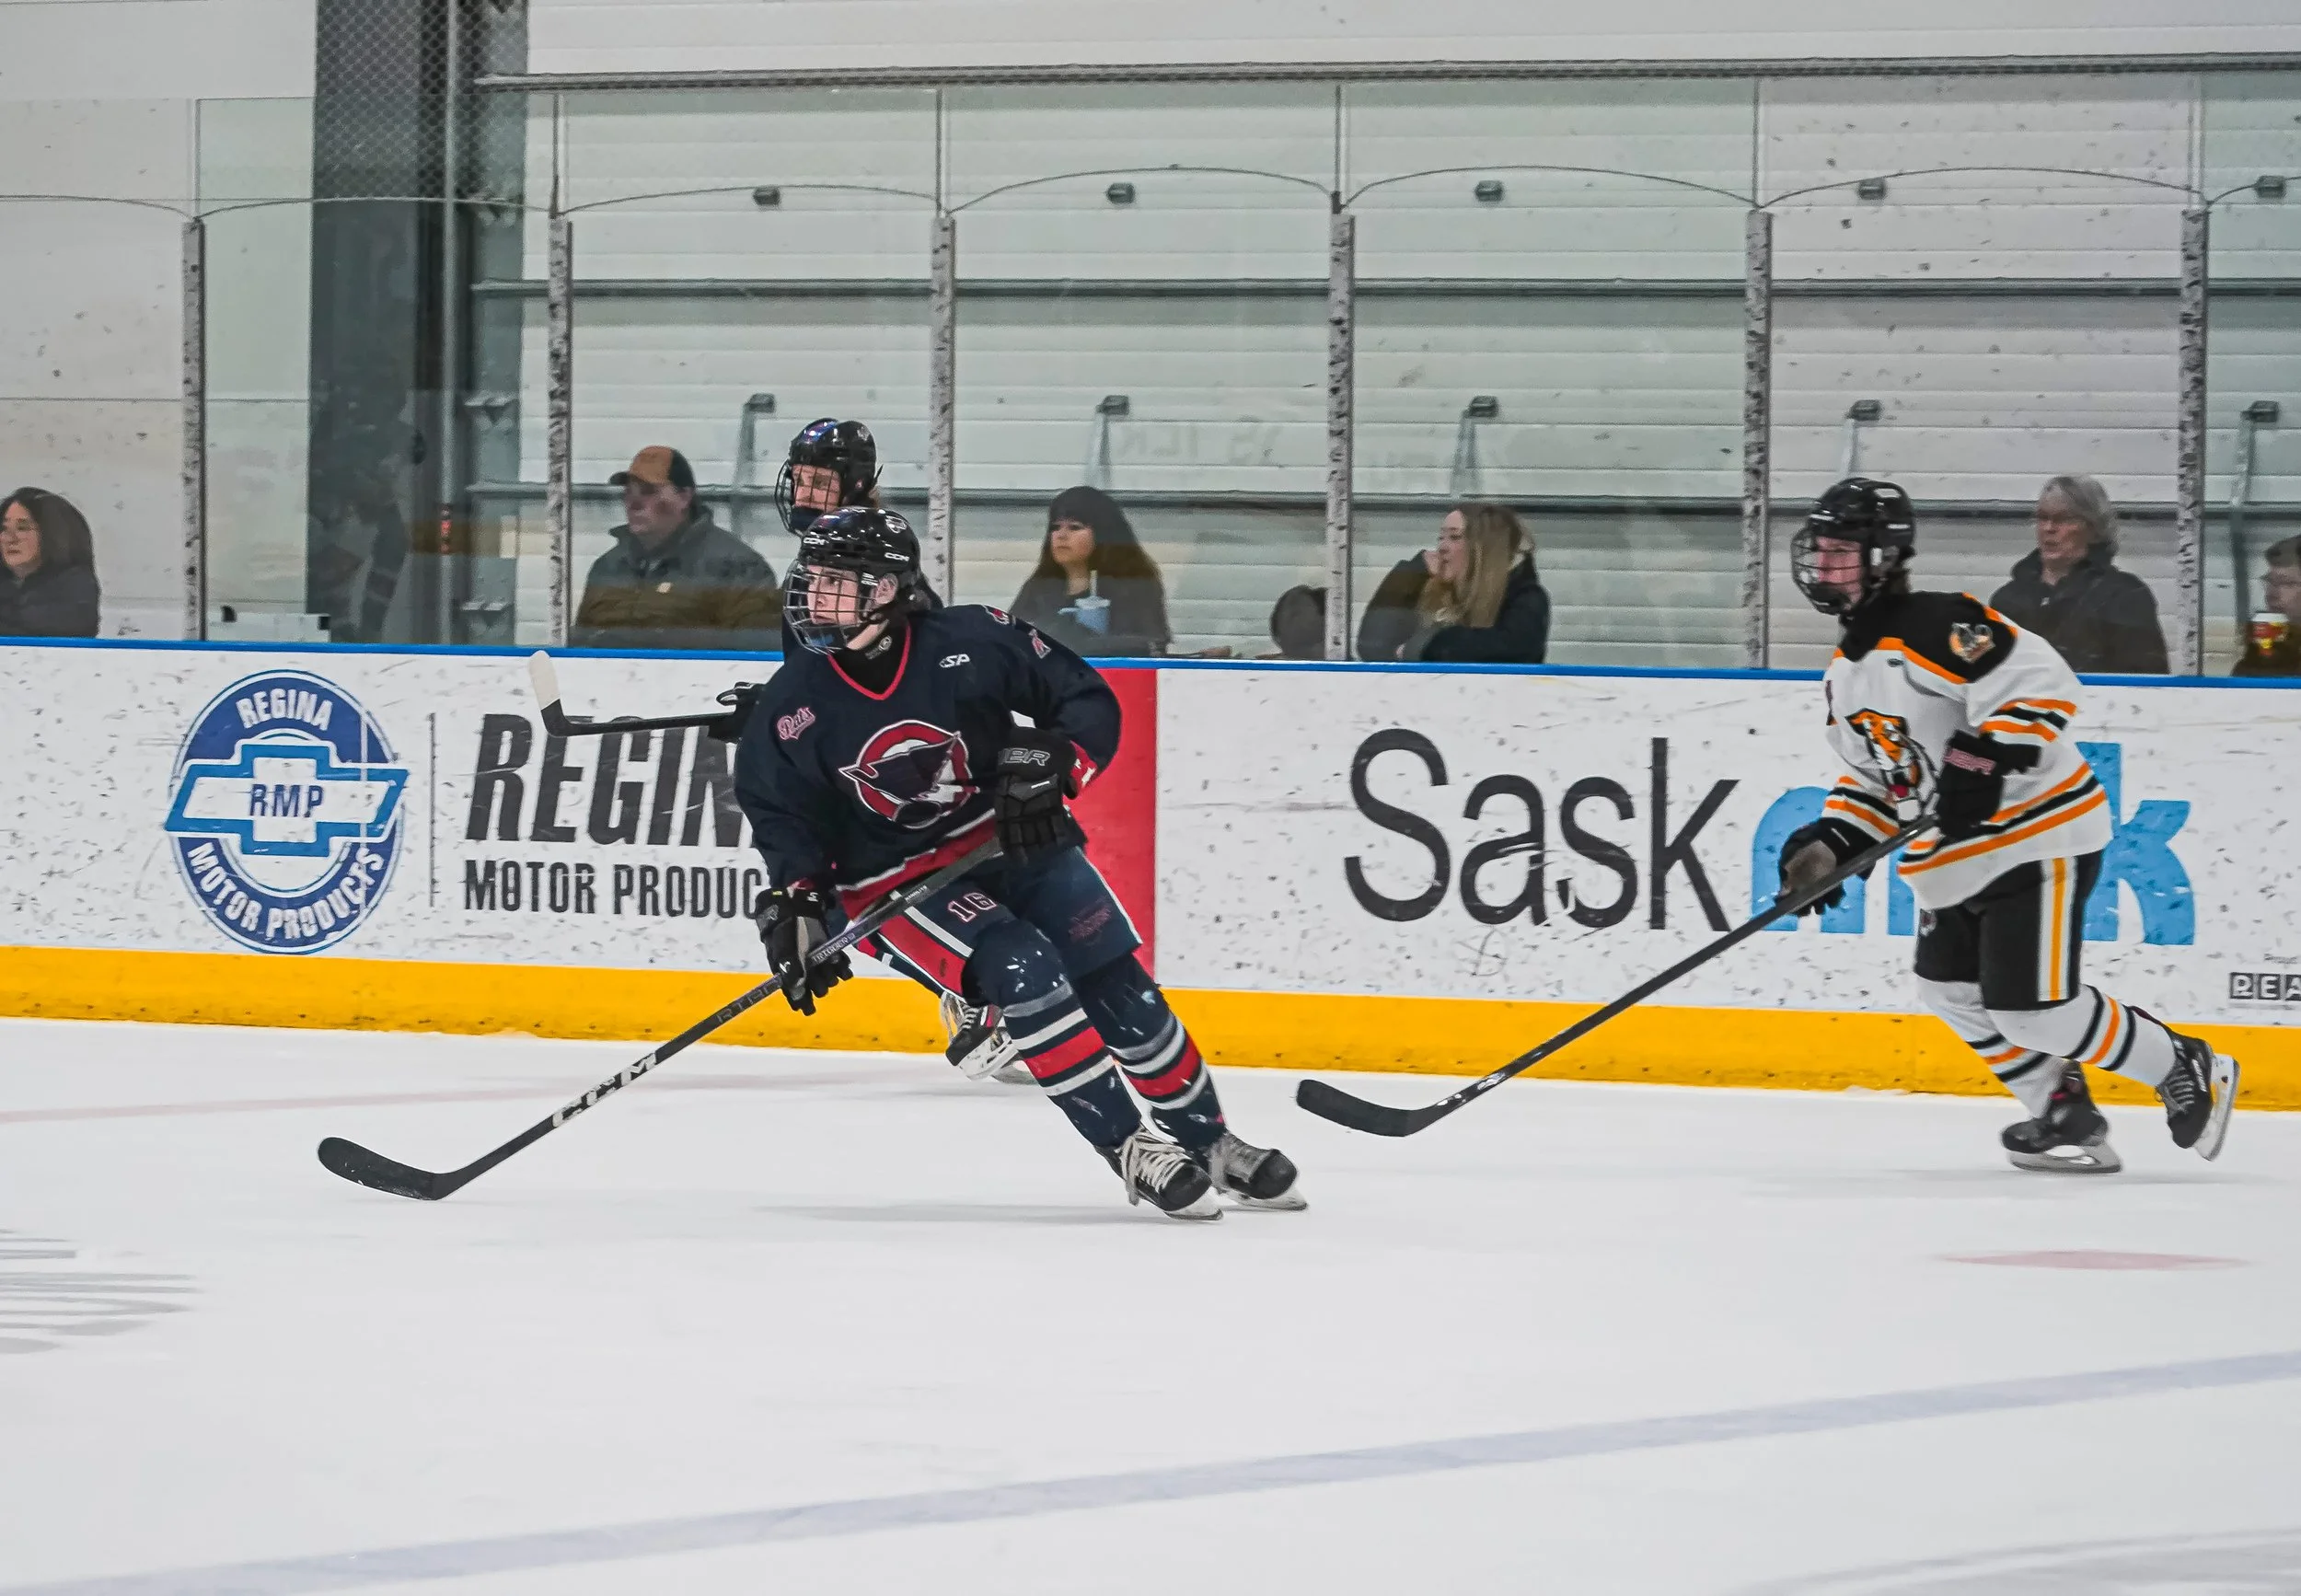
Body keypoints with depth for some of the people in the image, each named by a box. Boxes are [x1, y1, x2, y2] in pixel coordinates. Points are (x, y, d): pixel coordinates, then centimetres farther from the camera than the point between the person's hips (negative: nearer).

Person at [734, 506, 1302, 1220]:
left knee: (1119, 989, 0)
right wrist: (795, 903, -15)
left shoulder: (973, 642, -15)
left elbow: (1089, 700, -8)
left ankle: (1210, 1146, 20)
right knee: (1021, 971, -25)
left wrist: (1053, 764, -25)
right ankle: (1130, 1151, -18)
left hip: (1014, 840, 1)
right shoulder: (794, 705, -11)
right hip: (895, 880, -1)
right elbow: (782, 812, -1)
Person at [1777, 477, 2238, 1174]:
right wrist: (1831, 842, 5)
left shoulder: (1939, 626, -19)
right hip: (1958, 855, 10)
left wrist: (1988, 759, -36)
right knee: (1951, 988, 12)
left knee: (2031, 1009, -13)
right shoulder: (1846, 672, 12)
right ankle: (2065, 1113, 22)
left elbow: (2043, 685, -27)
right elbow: (1874, 775, 20)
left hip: (2039, 837, -10)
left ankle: (2188, 1072, 5)